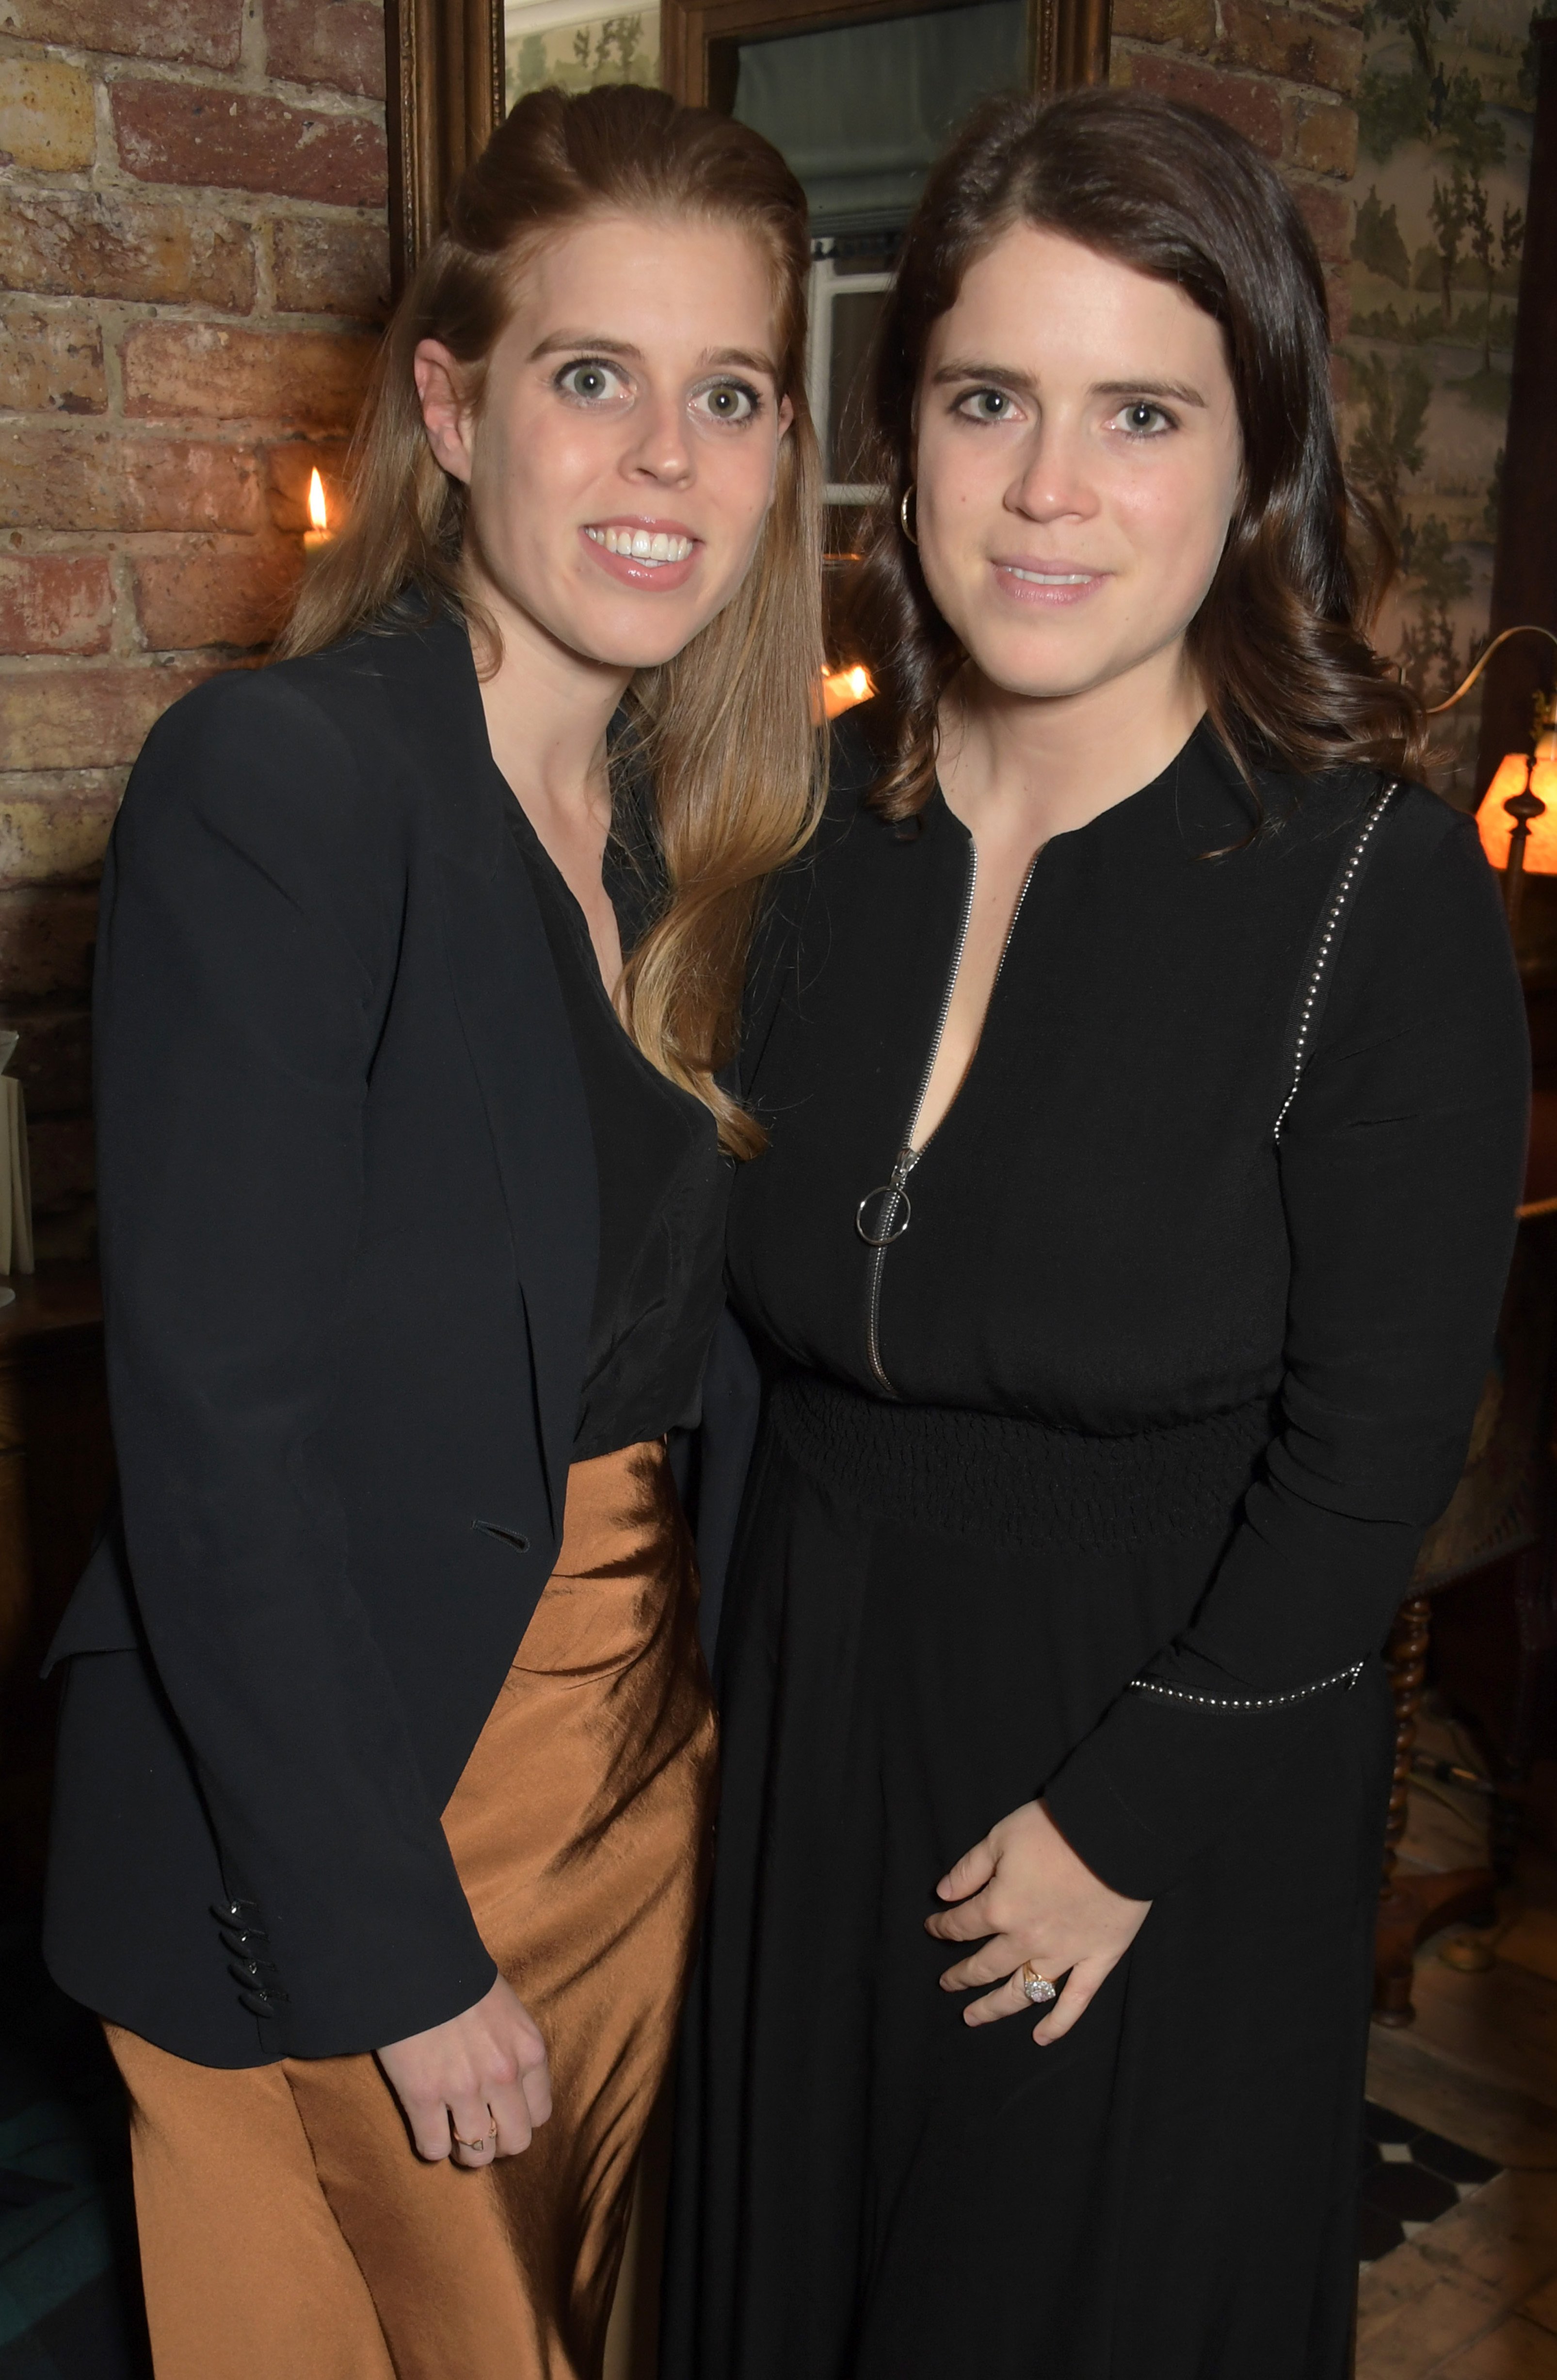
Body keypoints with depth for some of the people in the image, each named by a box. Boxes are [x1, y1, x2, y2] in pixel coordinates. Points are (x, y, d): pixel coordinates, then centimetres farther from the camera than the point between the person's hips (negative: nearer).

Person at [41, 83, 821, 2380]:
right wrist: (398, 1951, -17)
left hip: (643, 1754, 7)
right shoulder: (274, 783, -19)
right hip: (332, 1813, -6)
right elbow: (218, 1437, -21)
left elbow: (670, 1347, 8)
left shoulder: (693, 818, 3)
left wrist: (702, 1720, 4)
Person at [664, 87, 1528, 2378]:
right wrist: (748, 1688, 3)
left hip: (1171, 1760, -4)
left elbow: (1371, 1451, -15)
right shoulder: (824, 826, -5)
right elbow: (752, 1304, 5)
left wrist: (1125, 1815, -13)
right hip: (812, 1717, 4)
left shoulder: (1375, 880, -18)